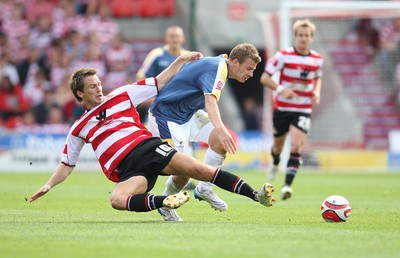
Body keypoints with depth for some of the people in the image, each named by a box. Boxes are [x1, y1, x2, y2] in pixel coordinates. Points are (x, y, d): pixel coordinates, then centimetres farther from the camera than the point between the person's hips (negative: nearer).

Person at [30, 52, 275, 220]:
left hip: (149, 147, 1)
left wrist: (181, 60, 14)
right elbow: (68, 164, 23)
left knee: (199, 169, -19)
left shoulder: (121, 95, 17)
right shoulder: (79, 128, 17)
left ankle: (256, 195, -24)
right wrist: (49, 185, 11)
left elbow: (159, 83, 21)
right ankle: (165, 201, -43)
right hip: (129, 170, 0)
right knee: (117, 200, -36)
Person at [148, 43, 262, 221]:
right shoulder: (216, 67, -22)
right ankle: (165, 205, 11)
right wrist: (220, 129, -57)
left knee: (222, 139, -14)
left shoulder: (218, 65, 9)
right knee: (184, 171, -16)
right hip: (165, 117, -9)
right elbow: (210, 101, -41)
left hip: (188, 114, 9)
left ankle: (204, 188, -3)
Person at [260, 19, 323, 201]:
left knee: (296, 146, -18)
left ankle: (287, 185, -23)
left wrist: (316, 92, 0)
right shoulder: (283, 55, -11)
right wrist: (281, 89, -25)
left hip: (303, 110, 0)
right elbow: (265, 78, -9)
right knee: (278, 145, 17)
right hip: (282, 108, 0)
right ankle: (275, 163, 53)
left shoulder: (317, 59, 0)